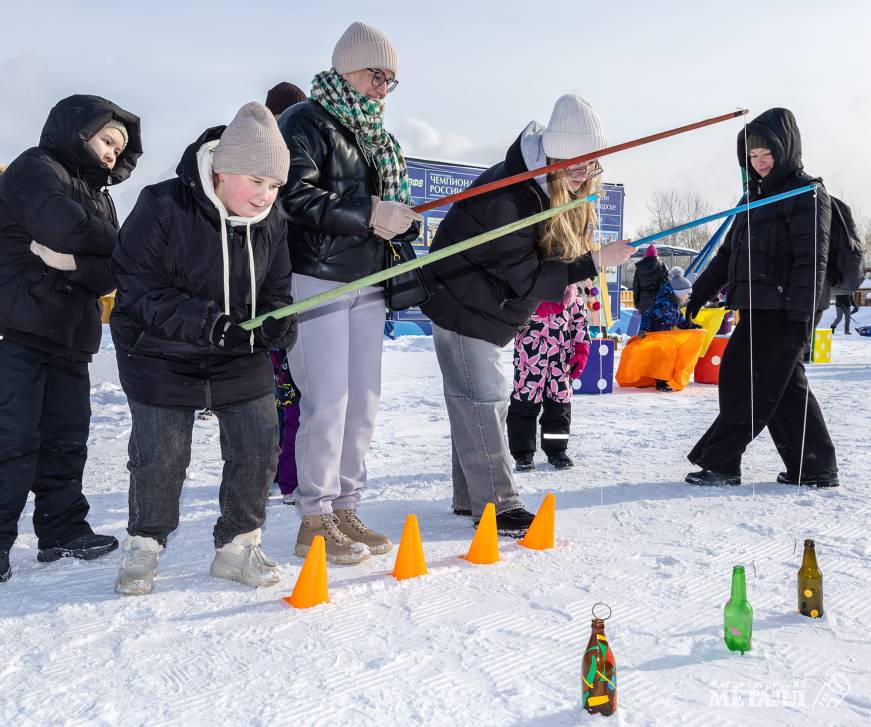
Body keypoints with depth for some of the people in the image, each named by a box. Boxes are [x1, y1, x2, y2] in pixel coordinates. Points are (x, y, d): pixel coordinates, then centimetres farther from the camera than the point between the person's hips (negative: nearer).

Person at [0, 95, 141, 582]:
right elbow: (66, 227, -24)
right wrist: (108, 243, -5)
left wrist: (76, 263, -16)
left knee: (68, 436, 12)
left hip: (71, 337, 8)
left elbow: (112, 272, 4)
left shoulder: (99, 195, 19)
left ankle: (63, 530, 22)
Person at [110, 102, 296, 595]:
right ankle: (144, 547, 25)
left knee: (259, 446, 2)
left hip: (241, 356, 4)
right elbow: (136, 286, -20)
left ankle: (238, 544, 20)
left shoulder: (272, 224, -2)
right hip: (160, 354, -4)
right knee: (160, 457, 1)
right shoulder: (163, 207, -18)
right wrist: (201, 320, -32)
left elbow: (276, 291, 6)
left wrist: (277, 322, -18)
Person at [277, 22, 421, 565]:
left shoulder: (376, 134, 20)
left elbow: (389, 201, 23)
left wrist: (403, 221, -1)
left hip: (367, 281, 8)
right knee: (329, 401, -8)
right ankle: (315, 522, 4)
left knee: (364, 401, 7)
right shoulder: (305, 123, -5)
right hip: (317, 279, -8)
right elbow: (295, 197, -19)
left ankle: (345, 509, 18)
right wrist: (367, 215, -22)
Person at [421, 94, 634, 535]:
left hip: (494, 311, 10)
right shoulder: (506, 199, -31)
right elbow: (528, 278, -30)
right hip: (463, 308, -10)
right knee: (481, 402, -7)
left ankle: (471, 497, 24)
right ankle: (496, 506, 1)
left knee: (489, 400, 13)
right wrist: (594, 263, -34)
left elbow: (550, 255, 10)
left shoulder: (562, 191, -1)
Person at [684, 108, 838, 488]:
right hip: (755, 309, 9)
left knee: (745, 384, -5)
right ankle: (814, 467, 16)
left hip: (780, 311, -9)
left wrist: (800, 314, -22)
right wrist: (700, 292, 22)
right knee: (784, 388, 9)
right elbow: (729, 251, 25)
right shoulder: (756, 195, 21)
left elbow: (811, 260, -15)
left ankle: (718, 461, 3)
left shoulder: (806, 194, -6)